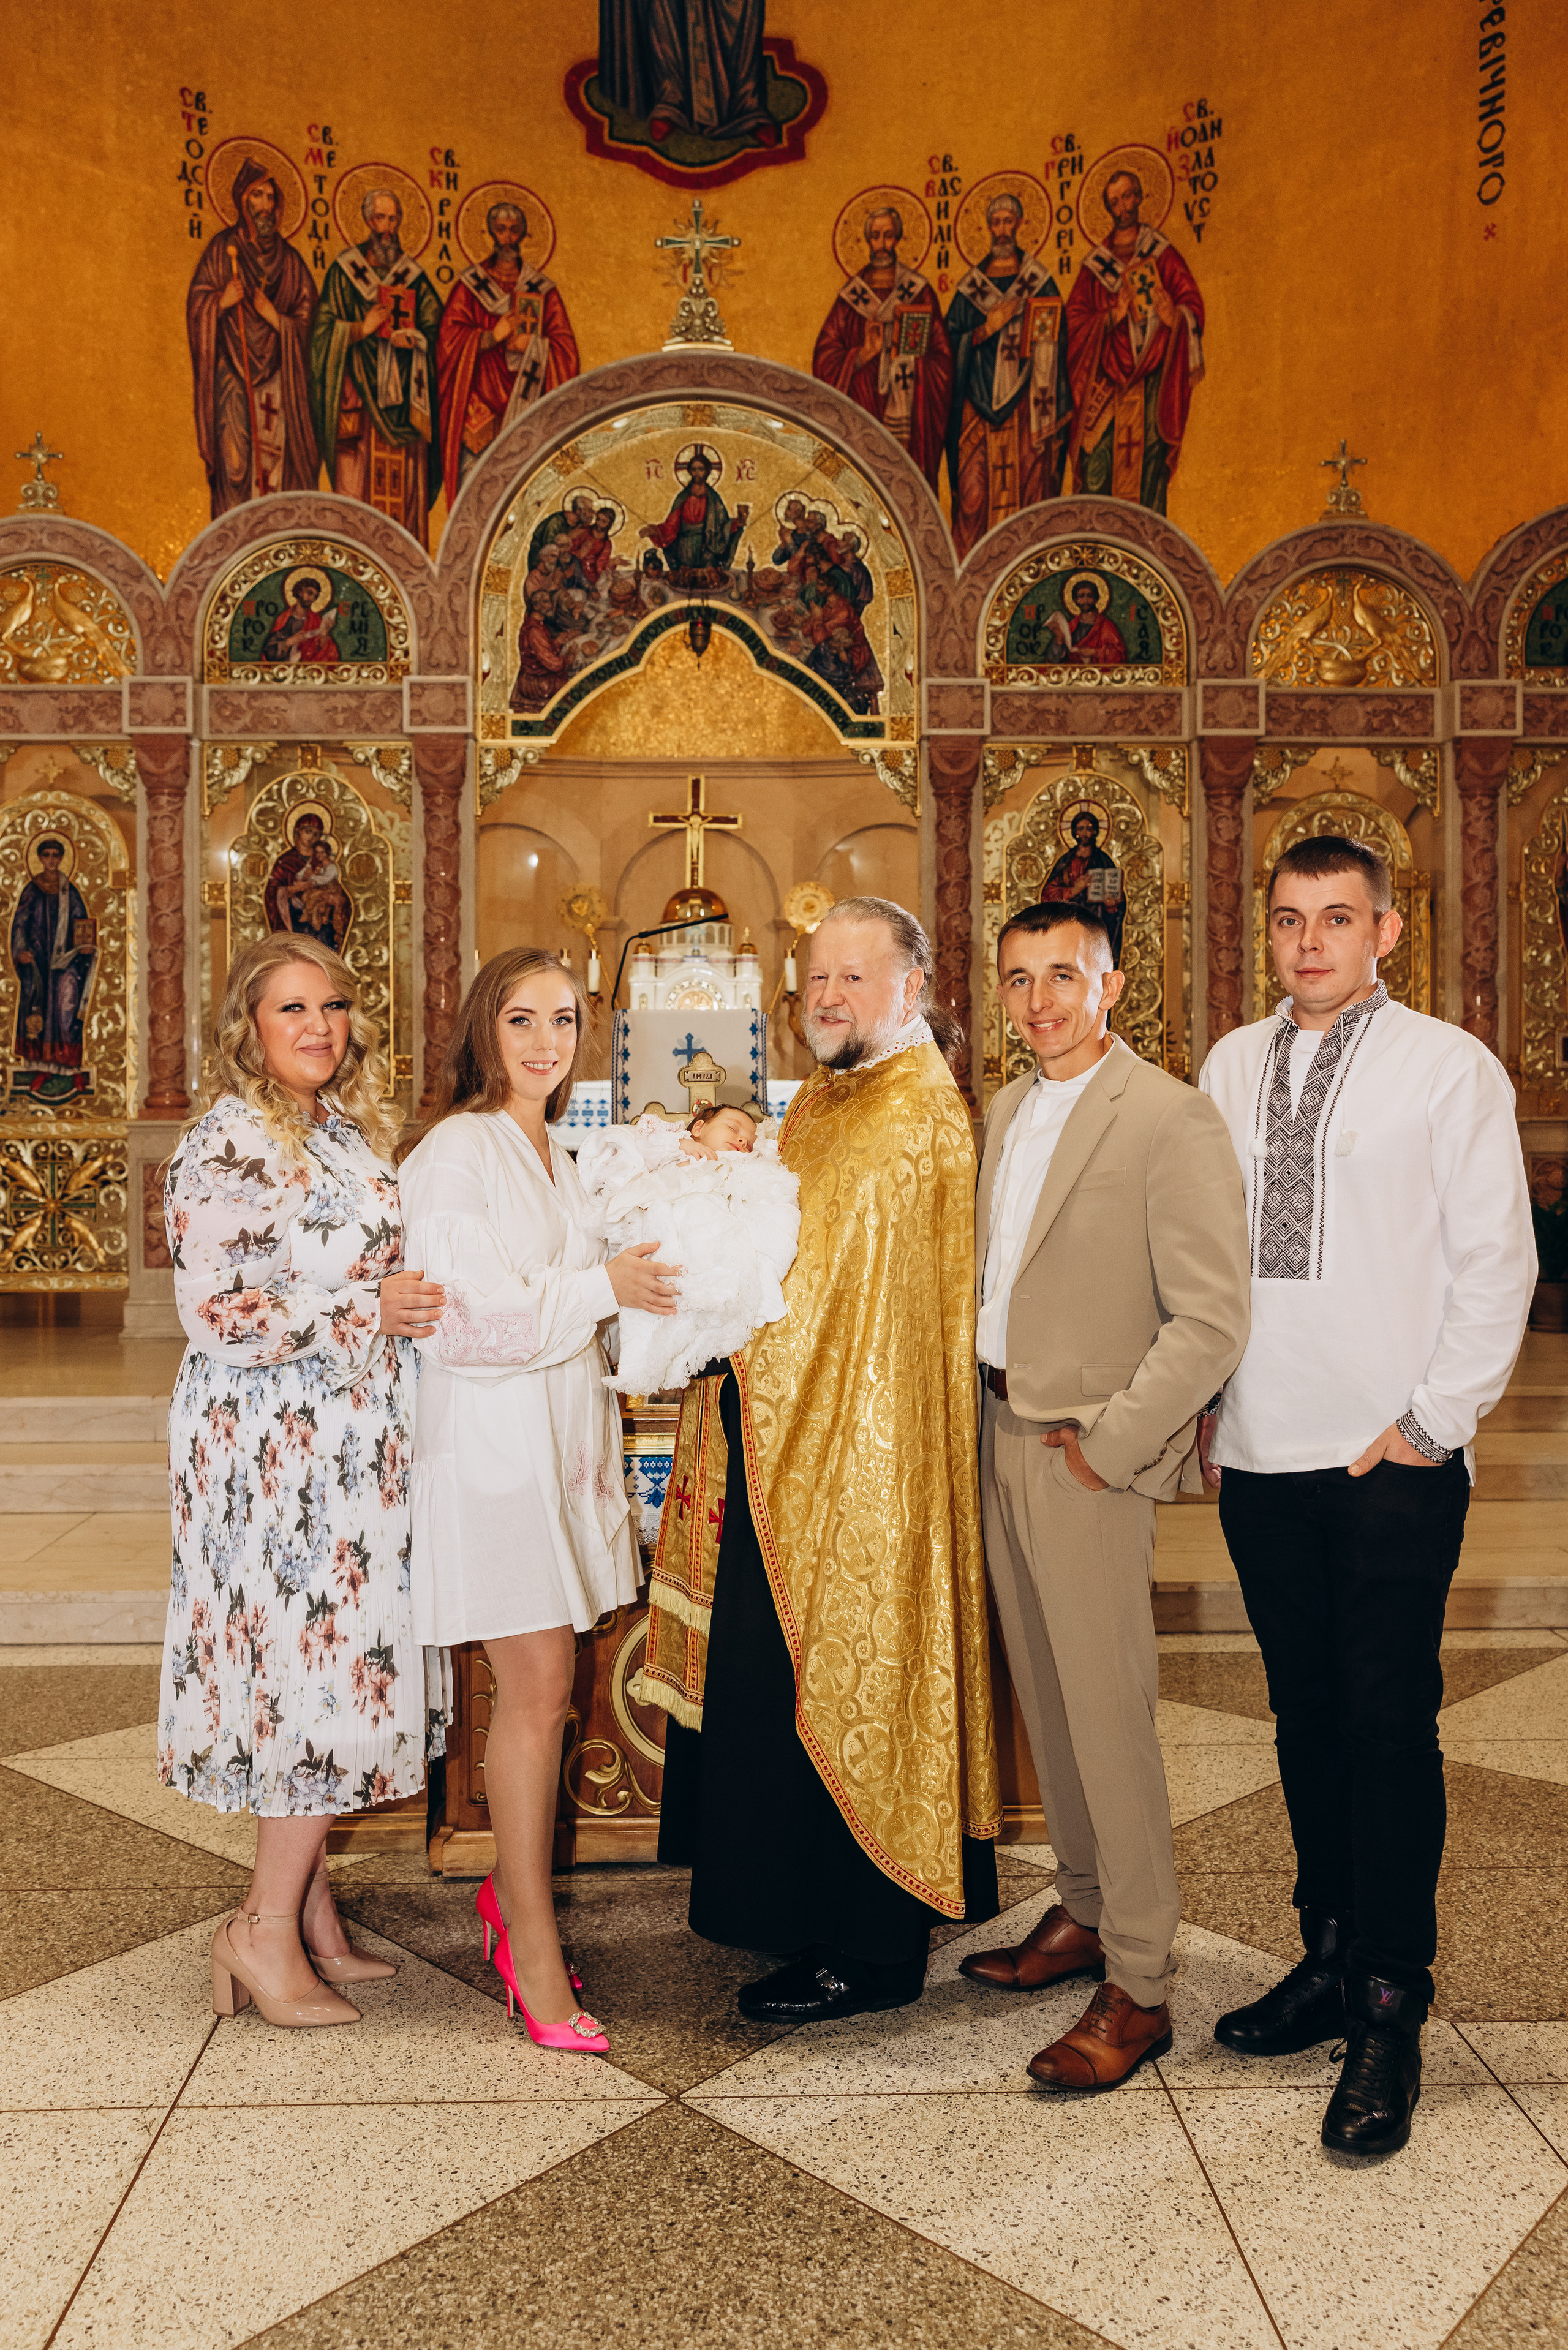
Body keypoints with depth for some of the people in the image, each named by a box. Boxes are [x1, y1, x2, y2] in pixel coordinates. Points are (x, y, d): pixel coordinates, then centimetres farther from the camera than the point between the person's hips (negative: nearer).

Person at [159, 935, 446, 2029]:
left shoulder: (350, 1128, 13)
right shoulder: (227, 1145, -13)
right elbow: (219, 1317, -19)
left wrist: (419, 1302, 6)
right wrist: (369, 1312, -19)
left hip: (347, 1444, 8)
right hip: (277, 1451, -8)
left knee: (335, 1667, 12)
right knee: (317, 1667, -4)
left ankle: (313, 1915, 25)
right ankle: (266, 1930, 13)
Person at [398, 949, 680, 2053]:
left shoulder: (558, 1157, 17)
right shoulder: (457, 1150, -10)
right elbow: (462, 1316, -17)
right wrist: (604, 1288, -13)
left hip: (566, 1438, 8)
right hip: (493, 1438, -8)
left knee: (544, 1683, 11)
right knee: (538, 1689, -6)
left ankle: (513, 1888, 28)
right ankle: (535, 1955, 5)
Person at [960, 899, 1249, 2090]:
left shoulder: (1173, 1119, -14)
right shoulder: (1007, 1110, 11)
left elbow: (1213, 1318, -18)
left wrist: (1107, 1448, -15)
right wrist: (993, 1416, 10)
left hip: (1091, 1457, -7)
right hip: (1004, 1439, 7)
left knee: (1109, 1715, -1)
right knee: (1046, 1700, 16)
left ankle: (1140, 1987, 13)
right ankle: (1085, 1914, 33)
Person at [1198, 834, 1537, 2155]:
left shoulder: (1449, 1067, -3)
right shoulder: (1232, 1067, 10)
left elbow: (1496, 1263, -4)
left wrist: (1432, 1421, -7)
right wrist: (1210, 1403, 8)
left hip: (1394, 1462, -4)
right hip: (1262, 1454, 4)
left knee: (1391, 1728, 0)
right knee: (1307, 1716, 13)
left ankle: (1391, 2012, 12)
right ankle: (1331, 1959, 28)